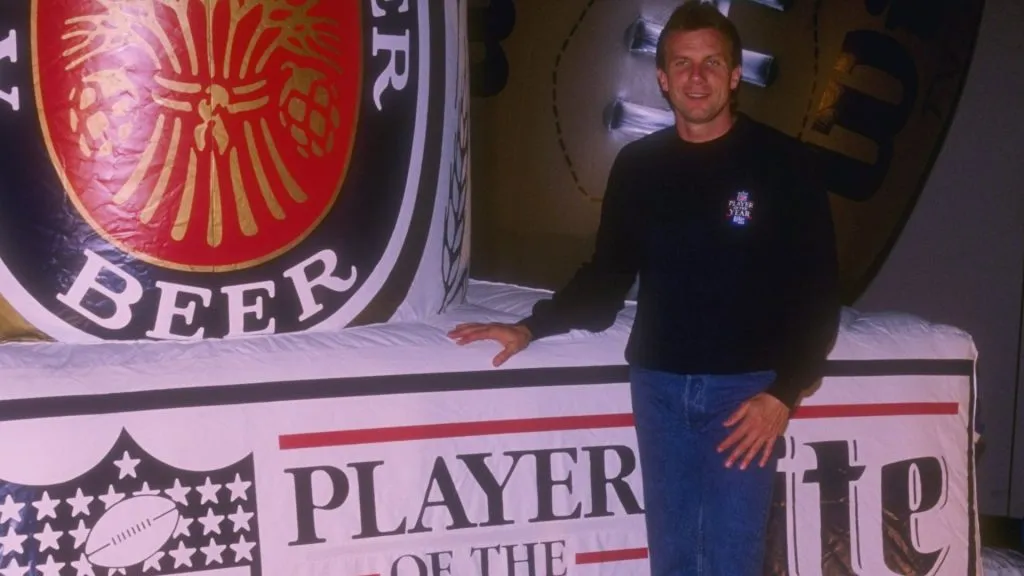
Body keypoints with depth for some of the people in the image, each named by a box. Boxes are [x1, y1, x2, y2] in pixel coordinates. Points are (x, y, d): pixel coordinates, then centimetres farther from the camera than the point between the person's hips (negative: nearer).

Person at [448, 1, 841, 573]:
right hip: (658, 384, 4)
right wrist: (532, 327, 5)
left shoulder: (782, 162, -4)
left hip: (746, 387, -3)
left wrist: (783, 392, -13)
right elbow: (608, 277, 15)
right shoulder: (638, 165, 6)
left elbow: (818, 294, -5)